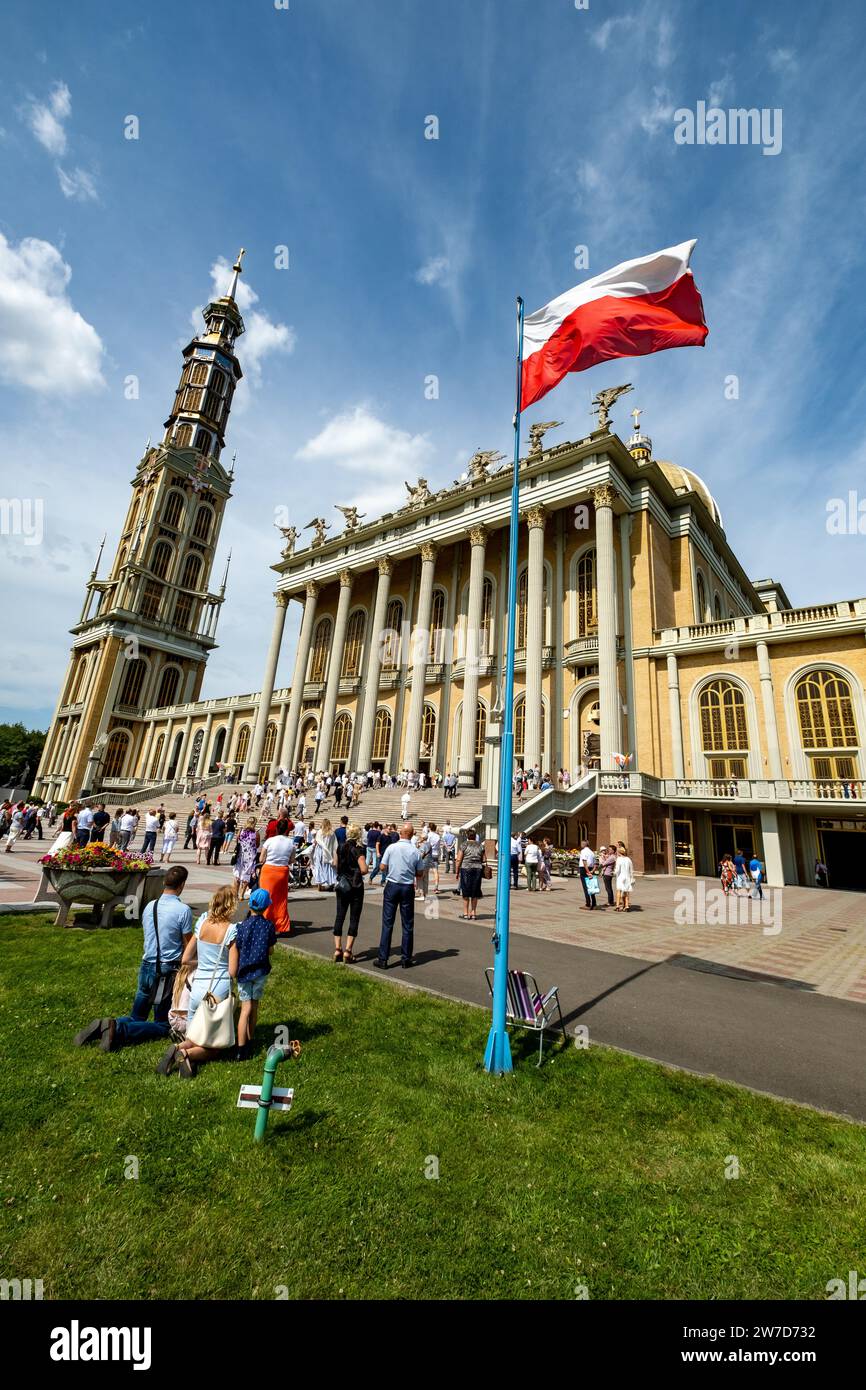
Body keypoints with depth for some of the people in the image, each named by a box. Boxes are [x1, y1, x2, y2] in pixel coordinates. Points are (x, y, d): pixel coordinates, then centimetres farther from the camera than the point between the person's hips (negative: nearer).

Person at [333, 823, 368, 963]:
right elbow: (364, 869, -22)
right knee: (354, 919, 3)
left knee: (339, 917, 12)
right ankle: (348, 951, 3)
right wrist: (358, 872, -2)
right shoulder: (358, 849, -15)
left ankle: (337, 949, 14)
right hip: (355, 886, -5)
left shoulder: (340, 847, 3)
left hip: (342, 885, 5)